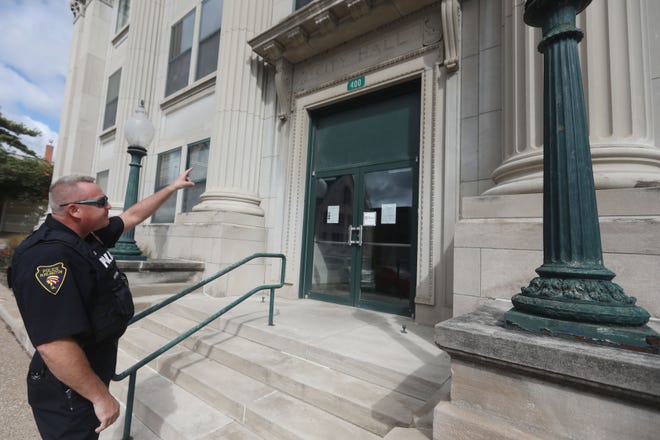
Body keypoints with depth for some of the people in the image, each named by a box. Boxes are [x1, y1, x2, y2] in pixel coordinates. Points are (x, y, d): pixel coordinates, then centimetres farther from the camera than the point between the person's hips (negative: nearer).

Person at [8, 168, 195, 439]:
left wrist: (172, 187, 16)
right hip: (70, 390, -9)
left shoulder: (88, 236, -3)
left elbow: (133, 216, 12)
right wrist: (100, 396, -27)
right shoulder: (49, 256, -32)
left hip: (96, 366, 9)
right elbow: (53, 344, -36)